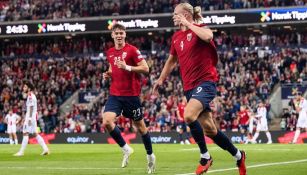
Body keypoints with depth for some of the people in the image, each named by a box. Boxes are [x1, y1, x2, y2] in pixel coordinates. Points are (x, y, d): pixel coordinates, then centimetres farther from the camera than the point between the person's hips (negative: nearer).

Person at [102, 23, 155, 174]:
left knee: (140, 126, 7)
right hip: (115, 94, 5)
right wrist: (108, 74, 5)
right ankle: (125, 149, 2)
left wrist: (127, 67, -23)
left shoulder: (132, 50, -8)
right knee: (107, 121, -17)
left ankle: (150, 156, 26)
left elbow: (145, 68, -12)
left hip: (131, 94, -5)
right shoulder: (110, 53, 10)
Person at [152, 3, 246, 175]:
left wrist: (187, 24, -21)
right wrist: (161, 79, 29)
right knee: (208, 128, 6)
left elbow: (208, 36, -31)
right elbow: (172, 60, 29)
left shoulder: (200, 29, -5)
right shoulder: (176, 37, 13)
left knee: (189, 115, -28)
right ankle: (238, 155, 25)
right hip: (189, 86, 7)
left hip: (205, 82, -7)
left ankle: (205, 156, -12)